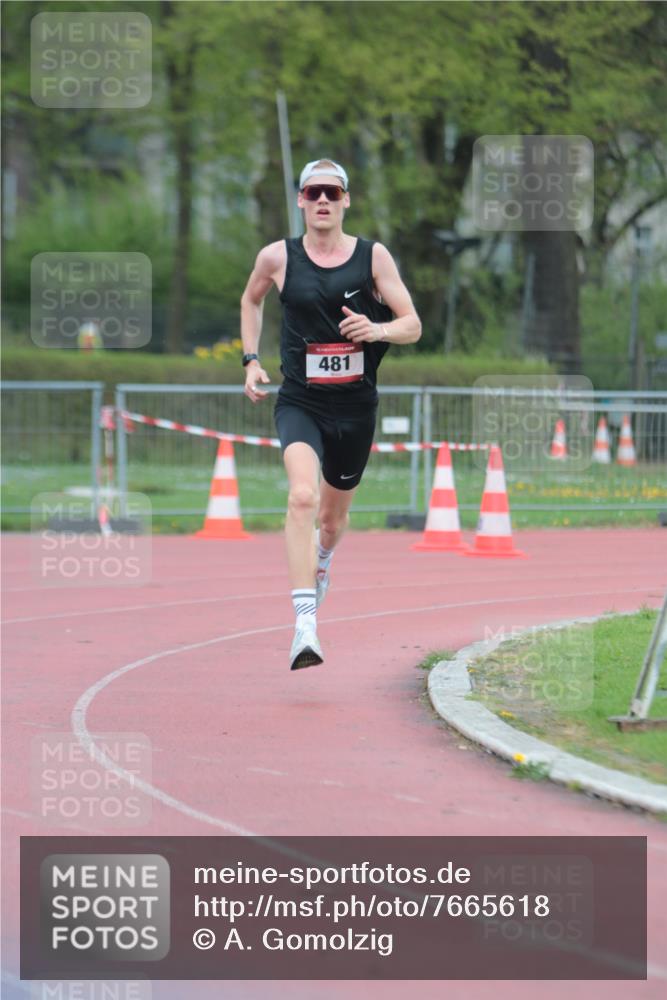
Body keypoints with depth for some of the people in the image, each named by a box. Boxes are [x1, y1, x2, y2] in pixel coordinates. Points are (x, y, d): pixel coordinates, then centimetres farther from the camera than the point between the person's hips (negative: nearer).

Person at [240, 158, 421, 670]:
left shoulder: (373, 256, -2)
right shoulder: (277, 258, -2)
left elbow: (413, 325, -1)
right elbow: (251, 300, 20)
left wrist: (378, 330, -23)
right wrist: (252, 360, 10)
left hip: (355, 407, 2)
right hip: (300, 403, -2)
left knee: (333, 517, 18)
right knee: (303, 496, -28)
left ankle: (321, 562, 58)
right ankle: (305, 626, -34)